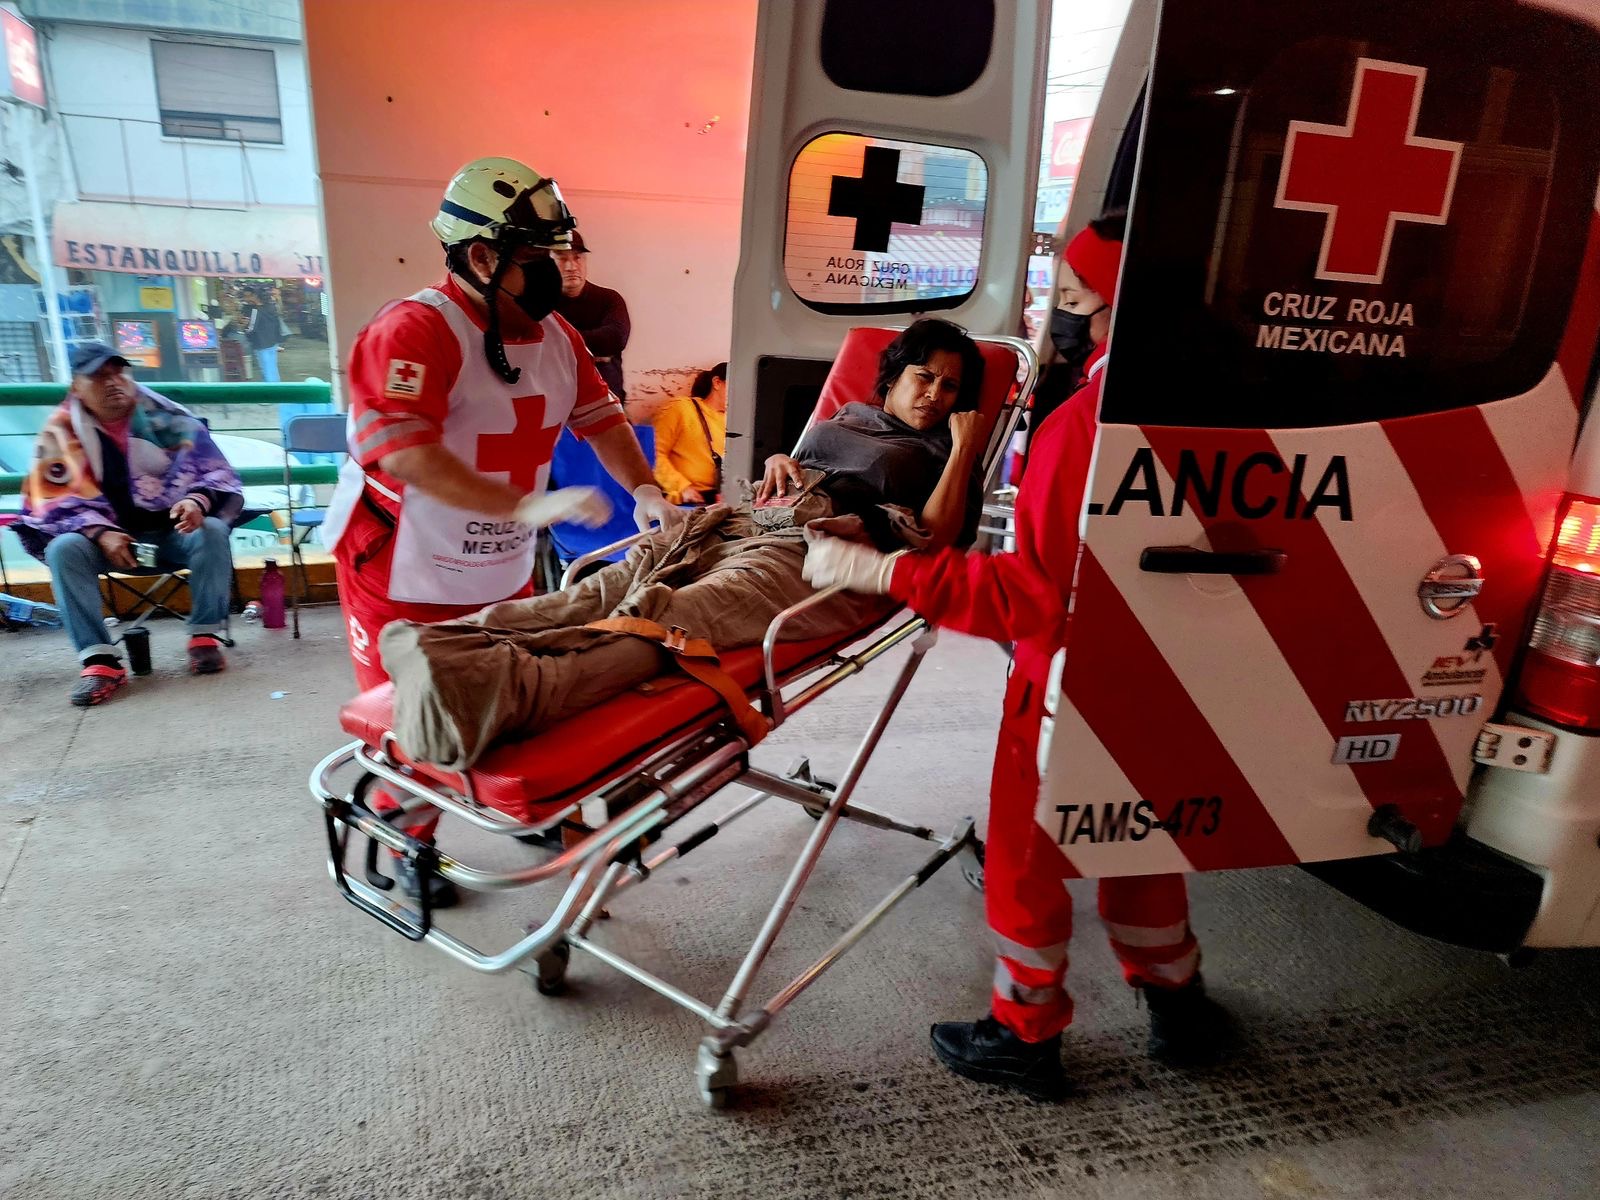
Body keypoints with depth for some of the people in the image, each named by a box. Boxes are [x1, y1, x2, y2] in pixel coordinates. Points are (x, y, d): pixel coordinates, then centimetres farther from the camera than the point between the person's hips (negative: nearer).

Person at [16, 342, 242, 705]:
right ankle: (99, 660, -30)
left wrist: (197, 500, -26)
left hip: (173, 531, -1)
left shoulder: (167, 417, -3)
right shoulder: (61, 431, -1)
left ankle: (205, 636, -22)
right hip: (107, 536, 1)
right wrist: (101, 534, -22)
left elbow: (215, 471, -3)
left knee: (212, 531, -31)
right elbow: (56, 499, -3)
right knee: (63, 548, -27)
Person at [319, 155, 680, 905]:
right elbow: (403, 452, -33)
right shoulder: (415, 331, -22)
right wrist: (523, 506, -39)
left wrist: (644, 491, -7)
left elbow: (599, 416, 9)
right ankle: (409, 850, 31)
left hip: (501, 571, 6)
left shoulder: (553, 335, 2)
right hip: (406, 576, -6)